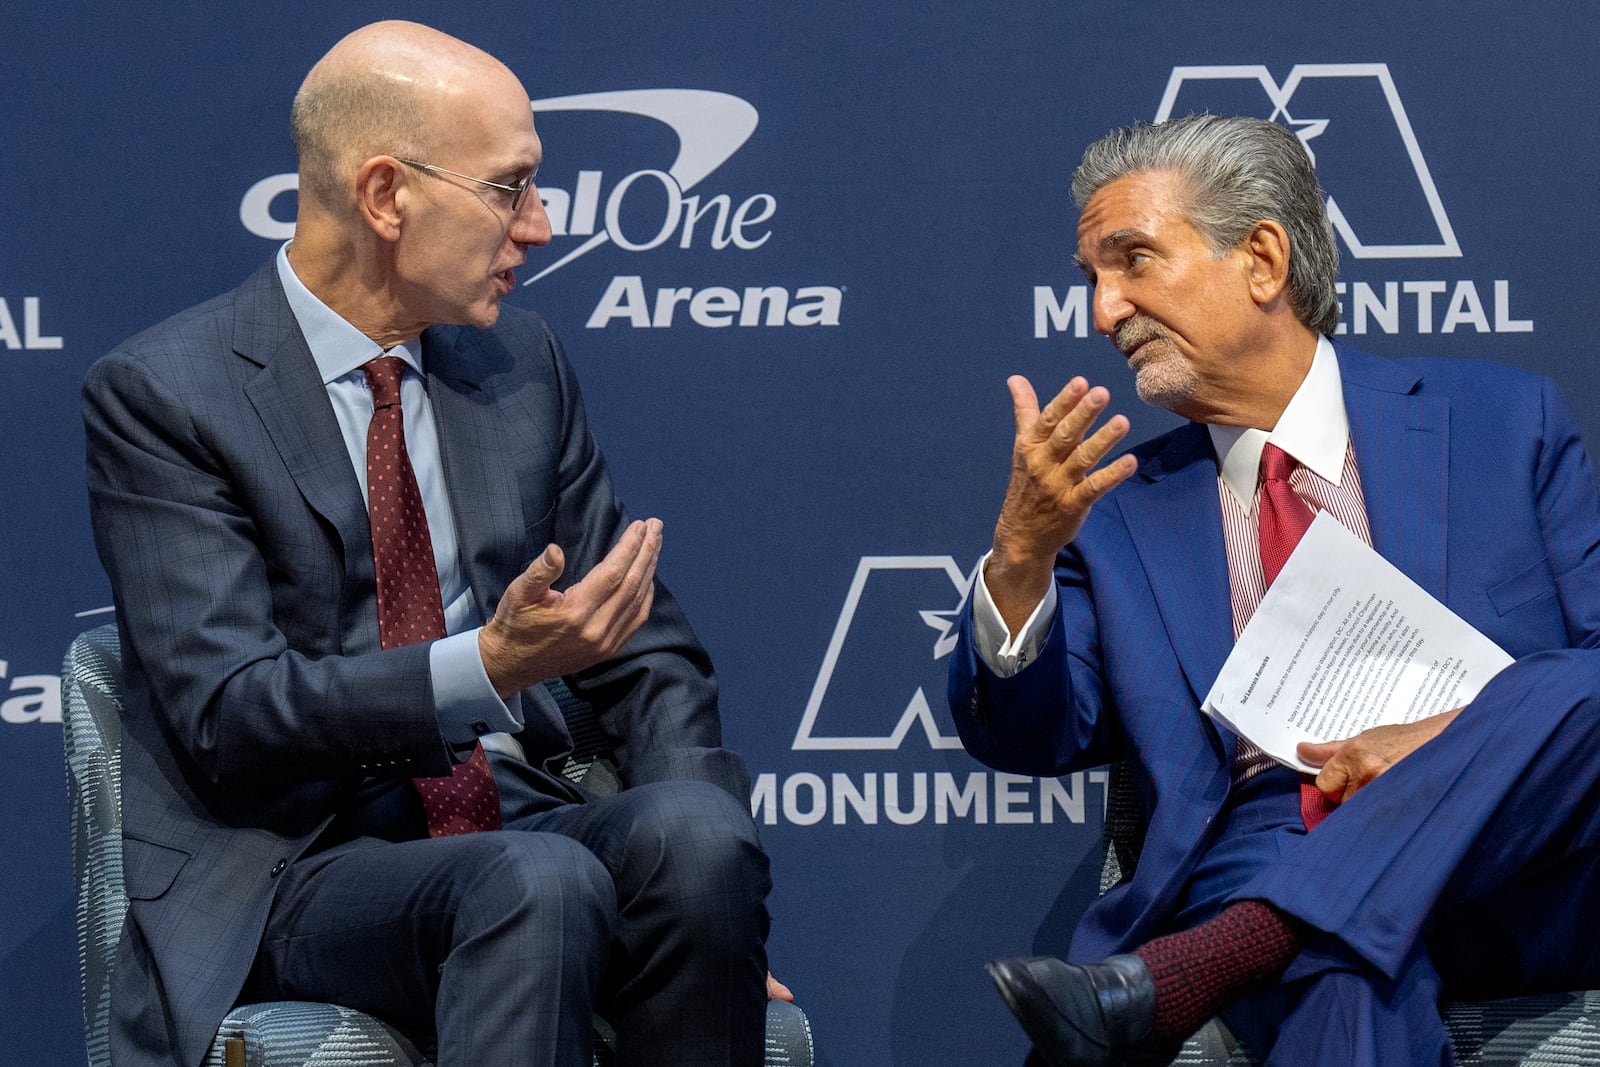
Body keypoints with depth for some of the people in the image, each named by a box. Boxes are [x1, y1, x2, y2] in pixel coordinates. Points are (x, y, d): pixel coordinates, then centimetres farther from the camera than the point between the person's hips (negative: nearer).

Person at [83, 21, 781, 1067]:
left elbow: (646, 652, 16)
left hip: (514, 818, 5)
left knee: (688, 828, -28)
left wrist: (712, 884, -4)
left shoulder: (523, 362, 13)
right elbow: (228, 715, -14)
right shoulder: (160, 395, -5)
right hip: (299, 866, -5)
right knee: (538, 881, -35)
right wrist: (489, 667, -29)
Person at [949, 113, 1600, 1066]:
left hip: (1514, 875, 2)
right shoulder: (1119, 511, 19)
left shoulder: (1503, 422, 14)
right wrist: (1021, 558, -12)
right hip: (1263, 888, -2)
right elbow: (1026, 737, 7)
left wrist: (1452, 739, -11)